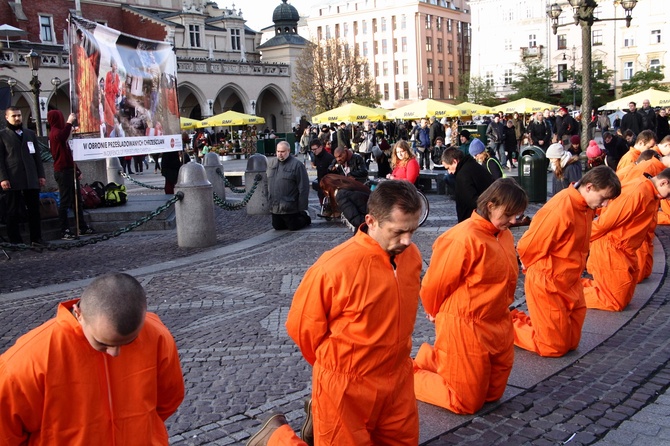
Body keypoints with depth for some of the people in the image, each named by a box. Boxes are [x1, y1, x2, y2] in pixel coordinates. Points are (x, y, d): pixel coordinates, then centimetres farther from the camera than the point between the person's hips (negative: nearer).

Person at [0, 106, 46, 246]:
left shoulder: (30, 134, 17)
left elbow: (37, 156, 16)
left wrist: (41, 175, 8)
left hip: (31, 179, 4)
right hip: (13, 180, -3)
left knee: (34, 210, 4)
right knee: (14, 212, 2)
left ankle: (36, 239, 10)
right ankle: (15, 241, 7)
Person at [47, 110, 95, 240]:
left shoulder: (58, 131, 20)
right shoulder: (55, 132, -10)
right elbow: (62, 137, -38)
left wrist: (76, 169, 22)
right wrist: (69, 122, -28)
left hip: (69, 170, 10)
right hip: (62, 171, -10)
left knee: (77, 200, 13)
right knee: (65, 201, -8)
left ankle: (82, 226, 20)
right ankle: (64, 231, -4)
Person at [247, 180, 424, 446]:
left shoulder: (412, 255, -6)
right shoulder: (334, 268, -26)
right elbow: (301, 326, -12)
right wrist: (334, 365, 3)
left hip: (398, 381, 6)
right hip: (346, 387, -6)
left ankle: (325, 418, 35)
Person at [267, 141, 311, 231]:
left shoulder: (297, 165, -14)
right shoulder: (271, 162, 7)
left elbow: (303, 187, -14)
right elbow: (268, 183, 16)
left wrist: (303, 208, -14)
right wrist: (268, 199, 15)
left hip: (289, 206, -6)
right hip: (274, 206, 6)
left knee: (293, 227, 3)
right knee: (277, 227, 16)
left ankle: (305, 217, 32)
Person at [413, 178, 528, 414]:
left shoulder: (504, 235, 2)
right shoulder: (465, 238, -23)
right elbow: (435, 283, -15)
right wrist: (436, 313, 2)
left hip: (497, 325, 8)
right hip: (463, 327, -8)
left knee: (493, 393, 19)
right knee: (466, 402, 3)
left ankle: (434, 360, 30)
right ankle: (410, 375, 21)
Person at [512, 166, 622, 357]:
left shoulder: (586, 207, 1)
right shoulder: (561, 208, -26)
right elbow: (528, 247, -22)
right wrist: (545, 272, -6)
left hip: (571, 284, 9)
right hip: (547, 285, -9)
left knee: (571, 342, 15)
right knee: (554, 346, 1)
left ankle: (522, 319, 26)